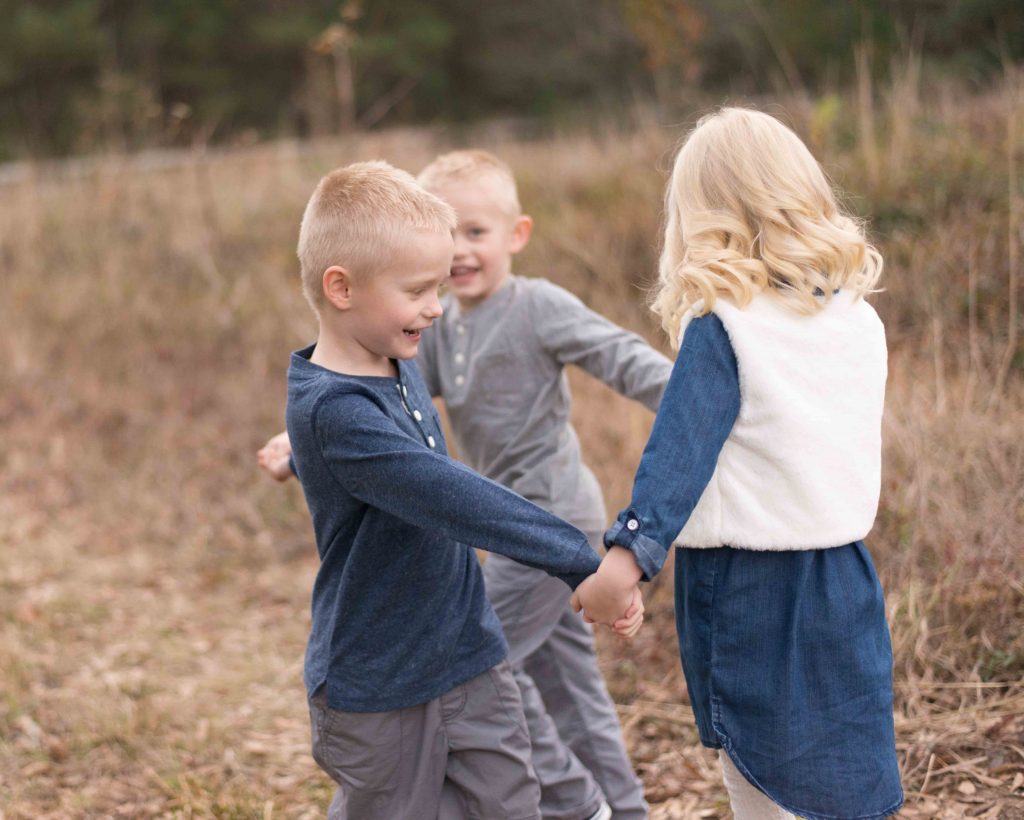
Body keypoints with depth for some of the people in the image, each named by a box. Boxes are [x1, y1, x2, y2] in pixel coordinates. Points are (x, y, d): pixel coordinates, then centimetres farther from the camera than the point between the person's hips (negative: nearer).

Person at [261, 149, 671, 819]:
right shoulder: (439, 330, 9)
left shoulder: (539, 308, -14)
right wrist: (303, 449, 1)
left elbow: (623, 357, -21)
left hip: (552, 517, -9)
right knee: (563, 674, 14)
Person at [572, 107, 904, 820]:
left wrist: (632, 549, -29)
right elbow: (851, 443, 12)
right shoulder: (862, 320, 4)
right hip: (843, 572, 5)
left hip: (742, 582, -5)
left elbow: (681, 446, -23)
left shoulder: (721, 327, -13)